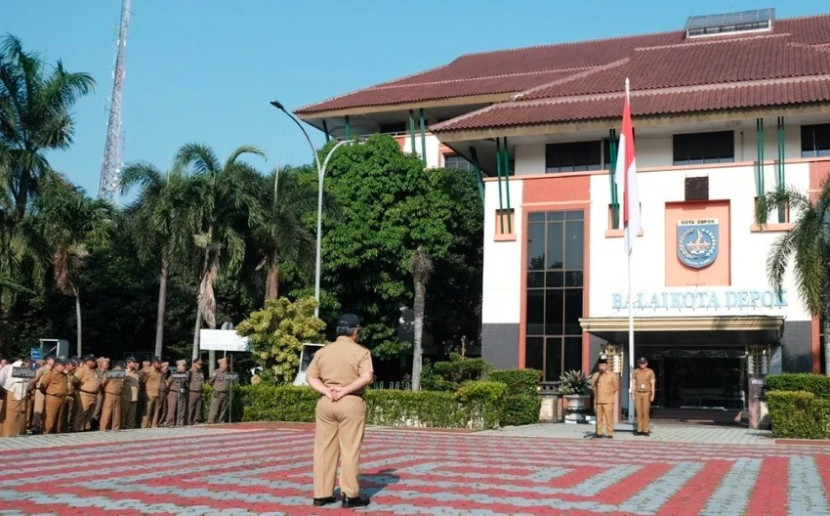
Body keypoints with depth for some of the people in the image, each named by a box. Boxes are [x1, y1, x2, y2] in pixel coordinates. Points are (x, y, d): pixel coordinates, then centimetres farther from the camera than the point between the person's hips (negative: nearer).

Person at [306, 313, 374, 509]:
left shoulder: (322, 351, 11)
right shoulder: (361, 352, -3)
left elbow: (310, 377, 3)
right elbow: (367, 377, -17)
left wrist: (326, 391, -7)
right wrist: (345, 390, -15)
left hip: (325, 403, 4)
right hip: (351, 403, -4)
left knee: (324, 449, 7)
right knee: (350, 449, 0)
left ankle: (321, 494, 10)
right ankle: (350, 495, 2)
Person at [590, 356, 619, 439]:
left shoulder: (612, 375, 1)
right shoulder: (595, 375, 11)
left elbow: (616, 386, 4)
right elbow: (593, 385, 21)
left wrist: (609, 394, 5)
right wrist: (596, 392, 10)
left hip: (608, 400, -4)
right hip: (597, 400, 4)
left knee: (609, 417, -6)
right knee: (599, 417, 5)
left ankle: (609, 433, -1)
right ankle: (599, 432, 11)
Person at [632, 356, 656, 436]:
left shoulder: (650, 372, -2)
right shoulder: (635, 371, 3)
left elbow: (652, 384, -2)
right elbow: (633, 384, 5)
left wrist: (652, 395, -9)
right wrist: (633, 395, 0)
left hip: (646, 394, -2)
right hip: (637, 394, 2)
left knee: (646, 412, -5)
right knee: (639, 412, 1)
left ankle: (646, 430, 0)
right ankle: (639, 430, 6)